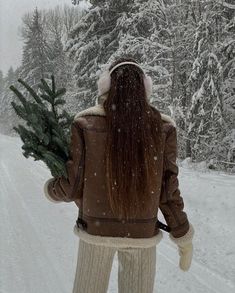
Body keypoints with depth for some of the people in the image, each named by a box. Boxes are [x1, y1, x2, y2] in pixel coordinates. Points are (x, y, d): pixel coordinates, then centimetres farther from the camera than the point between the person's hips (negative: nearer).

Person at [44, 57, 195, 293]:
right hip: (142, 233, 1)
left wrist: (50, 189, 16)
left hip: (96, 229, 0)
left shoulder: (86, 123, -10)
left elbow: (73, 185, -7)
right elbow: (167, 191, -6)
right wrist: (183, 236, 7)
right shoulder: (162, 127, -7)